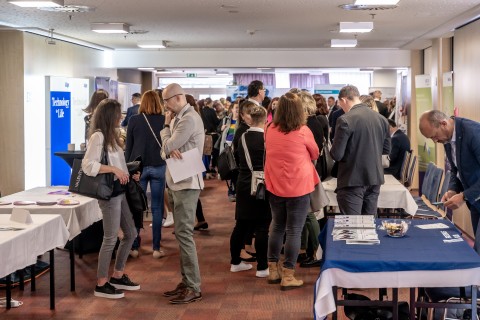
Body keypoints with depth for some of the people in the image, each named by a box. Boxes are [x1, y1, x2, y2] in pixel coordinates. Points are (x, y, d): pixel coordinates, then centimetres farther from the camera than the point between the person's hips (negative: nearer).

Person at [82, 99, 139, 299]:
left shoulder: (111, 135, 15)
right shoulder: (98, 136, -14)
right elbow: (88, 166, -23)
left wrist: (128, 174, 6)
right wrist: (114, 169, -25)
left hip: (119, 191, 10)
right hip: (109, 193, -10)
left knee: (130, 234, 14)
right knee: (110, 239, -3)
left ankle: (117, 276, 26)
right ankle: (101, 284, 8)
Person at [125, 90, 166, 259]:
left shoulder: (134, 120, -2)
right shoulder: (164, 120, -2)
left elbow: (128, 146, 2)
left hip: (138, 167, 0)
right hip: (158, 167, 0)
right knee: (157, 208, 4)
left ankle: (134, 247, 9)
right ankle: (156, 248, 6)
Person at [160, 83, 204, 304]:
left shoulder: (189, 119, -17)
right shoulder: (179, 118, 14)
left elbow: (168, 146, -18)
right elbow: (165, 150, 9)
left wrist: (166, 126, 0)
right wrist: (170, 150, -15)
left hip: (186, 183, -10)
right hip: (179, 182, 10)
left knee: (184, 234, -9)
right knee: (182, 233, 12)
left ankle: (193, 288, -5)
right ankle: (187, 282, 19)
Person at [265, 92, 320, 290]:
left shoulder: (270, 130, -2)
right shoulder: (303, 131, -12)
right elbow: (315, 155, 4)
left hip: (274, 186, 5)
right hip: (298, 187, -4)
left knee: (277, 226, 17)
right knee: (294, 231, 1)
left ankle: (273, 270, 22)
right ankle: (287, 276, 3)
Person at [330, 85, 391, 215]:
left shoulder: (345, 120, -15)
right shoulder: (381, 118, 5)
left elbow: (336, 155, -16)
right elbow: (386, 149, 14)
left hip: (353, 180, -6)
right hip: (374, 178, 7)